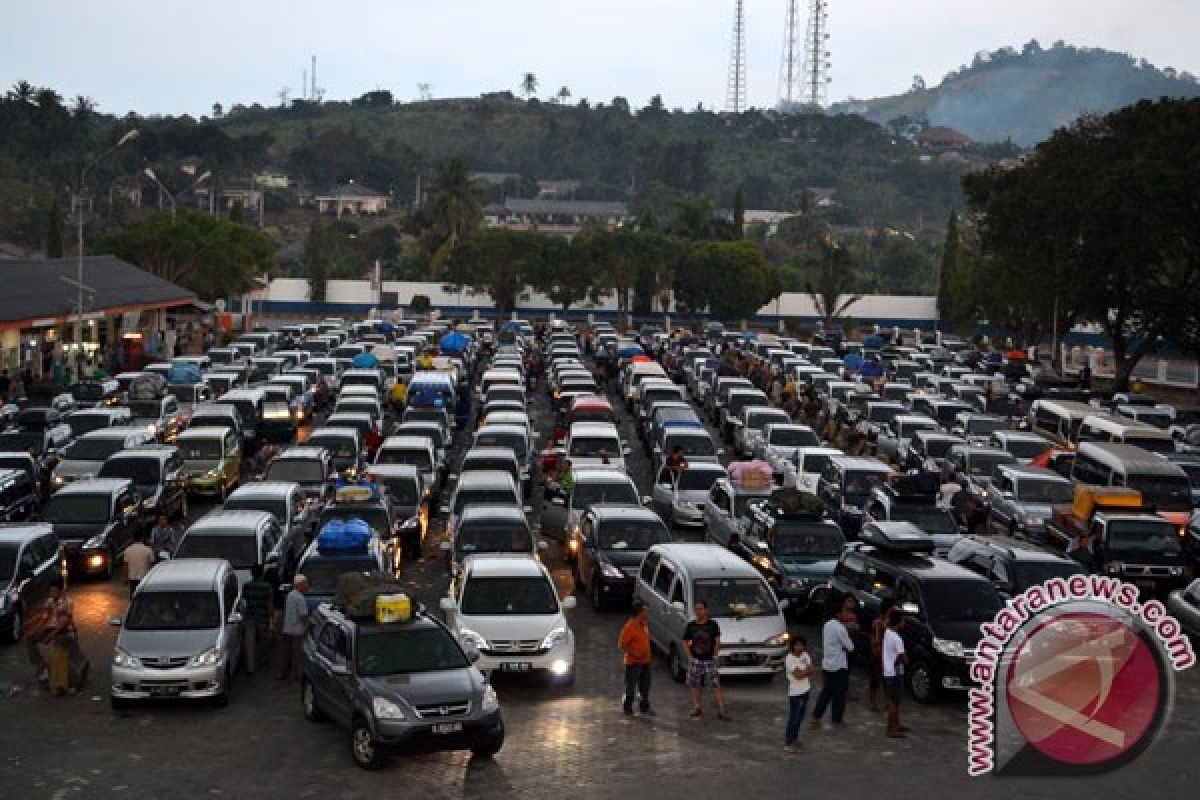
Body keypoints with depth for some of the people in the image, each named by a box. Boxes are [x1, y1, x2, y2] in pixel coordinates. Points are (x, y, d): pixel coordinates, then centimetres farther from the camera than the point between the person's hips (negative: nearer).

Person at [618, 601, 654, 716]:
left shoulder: (645, 624, 7)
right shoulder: (630, 627, -18)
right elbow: (621, 644, -18)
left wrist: (649, 658, 17)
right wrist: (634, 653, -23)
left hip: (645, 661, 8)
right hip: (633, 662, -8)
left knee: (645, 686, 16)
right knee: (631, 687, 2)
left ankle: (644, 707, 28)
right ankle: (627, 708, 13)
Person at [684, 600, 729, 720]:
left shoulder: (712, 624, -3)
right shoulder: (691, 626, 3)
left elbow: (717, 641, -1)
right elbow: (685, 642, 11)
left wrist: (715, 655, -6)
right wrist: (689, 655, 2)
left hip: (709, 660, -2)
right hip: (695, 660, 3)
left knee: (716, 686, -5)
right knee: (695, 685, 8)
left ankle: (721, 711, -6)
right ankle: (697, 708, 20)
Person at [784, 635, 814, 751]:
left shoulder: (805, 655, 5)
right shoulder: (789, 659, -16)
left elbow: (811, 671, 1)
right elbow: (798, 675, -20)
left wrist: (803, 672, -17)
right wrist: (807, 670, -6)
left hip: (805, 690, 7)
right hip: (795, 692, -7)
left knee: (800, 717, 15)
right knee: (793, 718, -4)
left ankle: (794, 738, 28)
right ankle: (788, 742, 5)